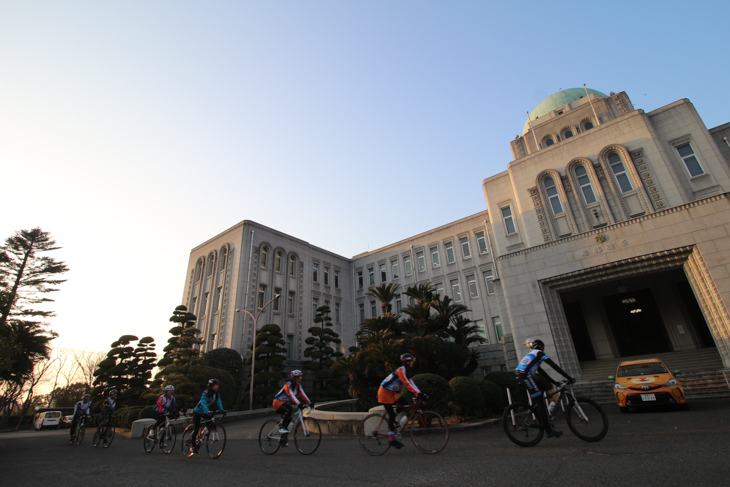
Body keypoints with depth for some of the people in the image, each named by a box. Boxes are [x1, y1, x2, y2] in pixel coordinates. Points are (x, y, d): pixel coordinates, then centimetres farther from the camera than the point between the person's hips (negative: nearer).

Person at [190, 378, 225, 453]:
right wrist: (207, 411, -53)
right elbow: (203, 403, -39)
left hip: (205, 413, 6)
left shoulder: (217, 394, -8)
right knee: (196, 429, -6)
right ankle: (193, 446, 11)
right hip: (197, 412, -6)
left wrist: (221, 410, -28)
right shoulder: (206, 393, -27)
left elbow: (219, 402, -13)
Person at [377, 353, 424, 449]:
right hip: (384, 392, -9)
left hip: (391, 393, 9)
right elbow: (407, 384, -30)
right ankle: (391, 439, 0)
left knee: (405, 403, 0)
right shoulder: (401, 370, -20)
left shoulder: (405, 371, 11)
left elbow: (410, 383, 8)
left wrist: (419, 394, -2)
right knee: (392, 414, -9)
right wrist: (418, 393, -34)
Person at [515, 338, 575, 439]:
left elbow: (541, 372, 32)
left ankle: (544, 425, 20)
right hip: (526, 376, -9)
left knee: (539, 402, 17)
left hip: (520, 377, 9)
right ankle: (549, 430, -5)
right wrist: (569, 378, 1)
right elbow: (554, 366, 0)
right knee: (540, 402, -6)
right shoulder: (539, 353, 7)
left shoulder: (530, 355, 32)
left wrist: (555, 382, 30)